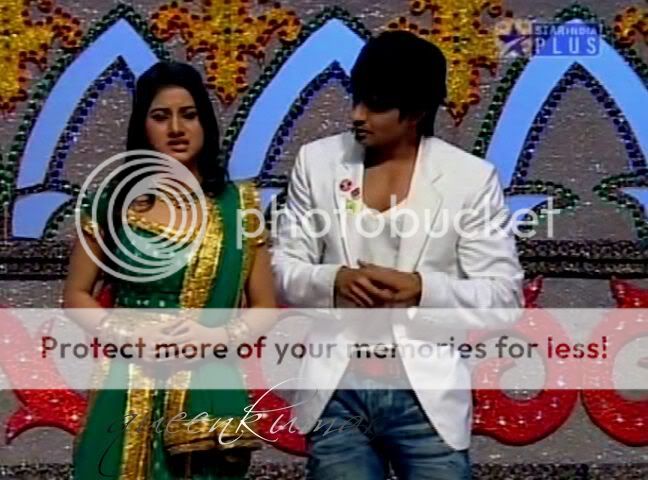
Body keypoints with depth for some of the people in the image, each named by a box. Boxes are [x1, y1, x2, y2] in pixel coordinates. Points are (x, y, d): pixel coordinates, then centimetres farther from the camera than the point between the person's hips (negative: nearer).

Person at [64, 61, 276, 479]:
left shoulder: (238, 204, 2)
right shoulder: (115, 201, 2)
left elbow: (265, 308, 5)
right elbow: (76, 295, 7)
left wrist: (218, 336, -14)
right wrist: (129, 334, -10)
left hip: (208, 394, 0)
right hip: (130, 394, 0)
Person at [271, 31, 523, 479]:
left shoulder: (471, 177, -4)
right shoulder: (317, 161, 2)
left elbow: (504, 295, -3)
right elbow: (282, 269, 5)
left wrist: (423, 289, -20)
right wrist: (332, 281, -17)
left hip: (428, 397, -1)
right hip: (336, 394, 2)